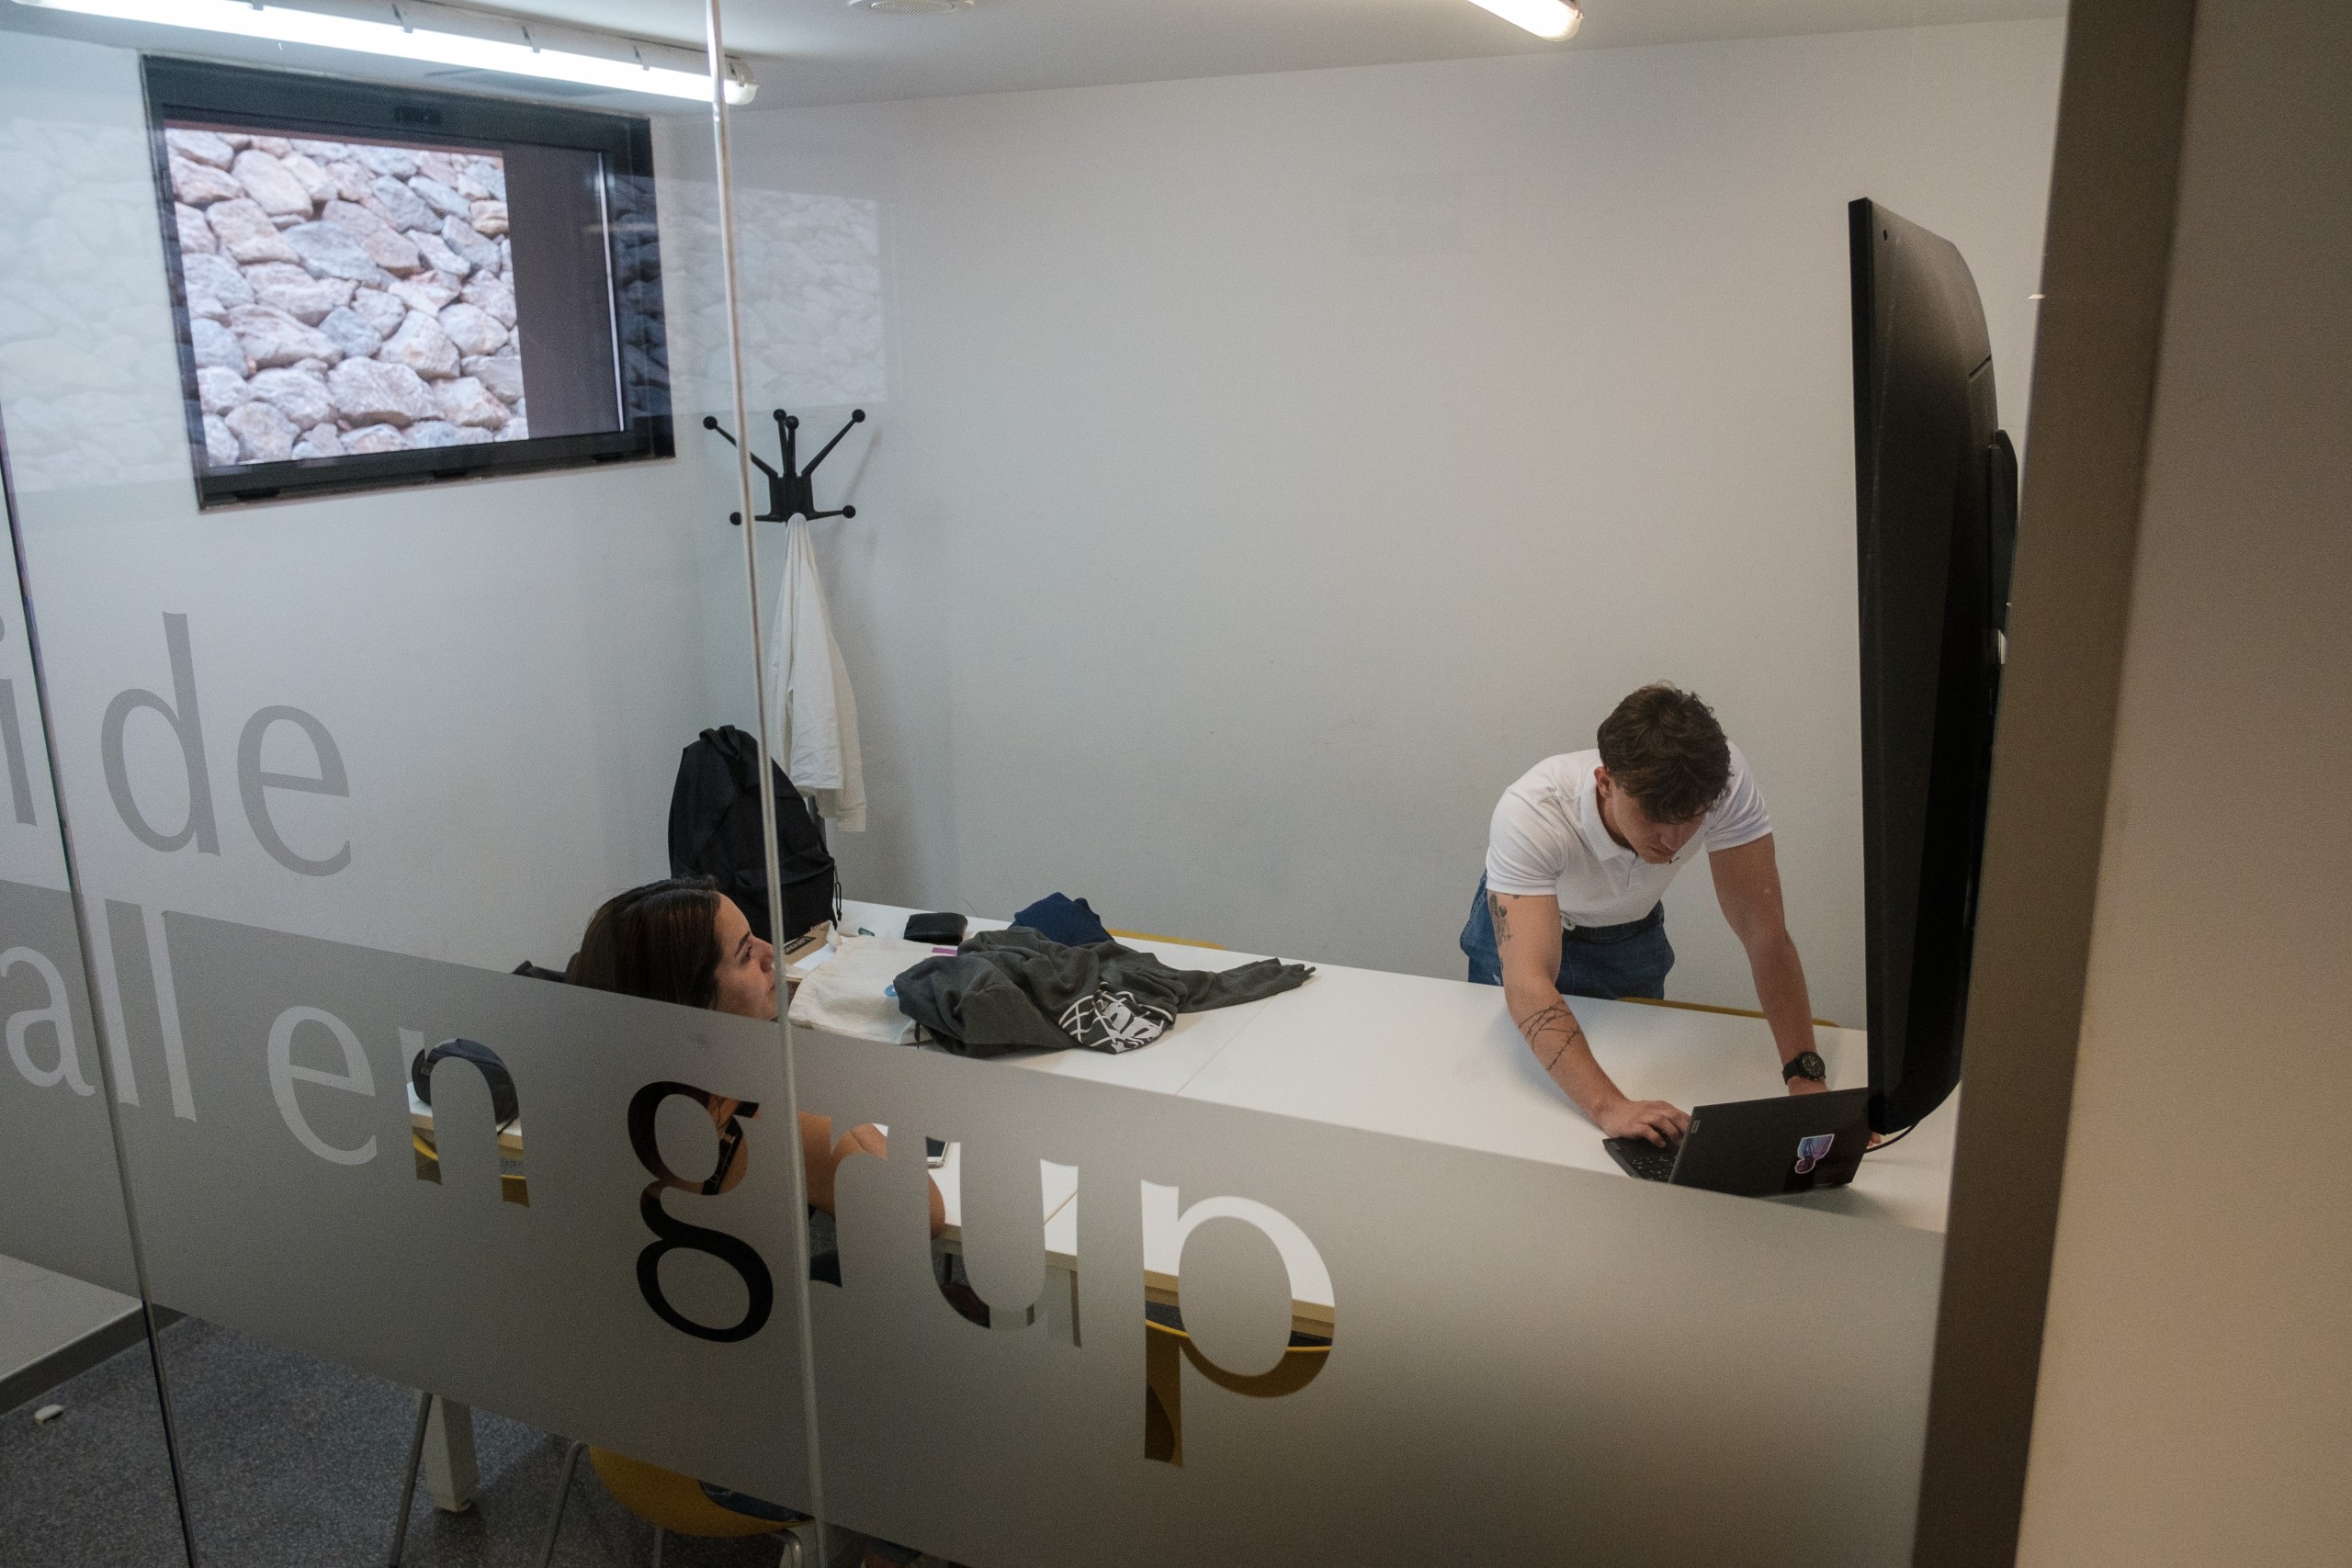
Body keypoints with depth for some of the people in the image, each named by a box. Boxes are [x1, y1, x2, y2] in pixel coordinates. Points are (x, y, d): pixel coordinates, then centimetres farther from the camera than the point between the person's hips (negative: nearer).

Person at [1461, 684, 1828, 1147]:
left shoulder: (1726, 780, -35)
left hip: (1632, 935, 3)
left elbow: (1765, 935, -31)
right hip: (1522, 929, -2)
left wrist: (1804, 1074, -42)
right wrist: (1607, 1106, -62)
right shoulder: (1529, 814, -43)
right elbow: (1527, 984, -50)